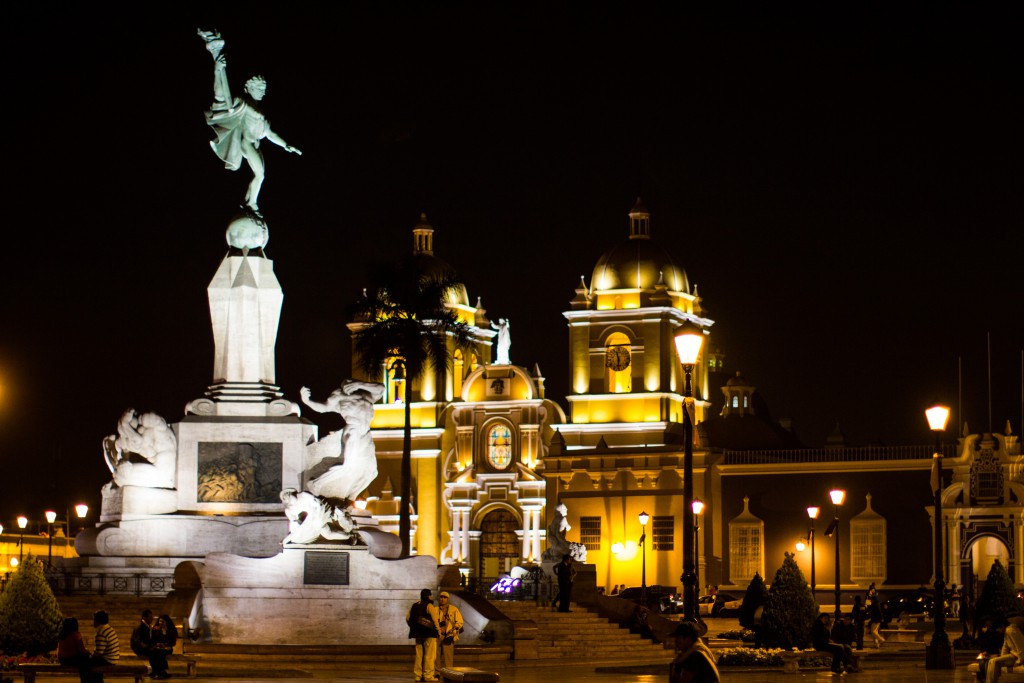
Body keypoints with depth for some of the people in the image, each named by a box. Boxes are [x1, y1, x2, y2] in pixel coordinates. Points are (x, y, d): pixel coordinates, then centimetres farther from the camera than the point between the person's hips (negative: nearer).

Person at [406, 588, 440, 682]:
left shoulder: (414, 606, 11)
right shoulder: (429, 606, -10)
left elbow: (408, 618, 14)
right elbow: (435, 619, -14)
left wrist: (414, 628, 21)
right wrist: (438, 629, -3)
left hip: (418, 634, 7)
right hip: (429, 634, -7)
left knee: (419, 655, 12)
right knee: (429, 655, -2)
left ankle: (417, 675, 12)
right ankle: (428, 675, -4)